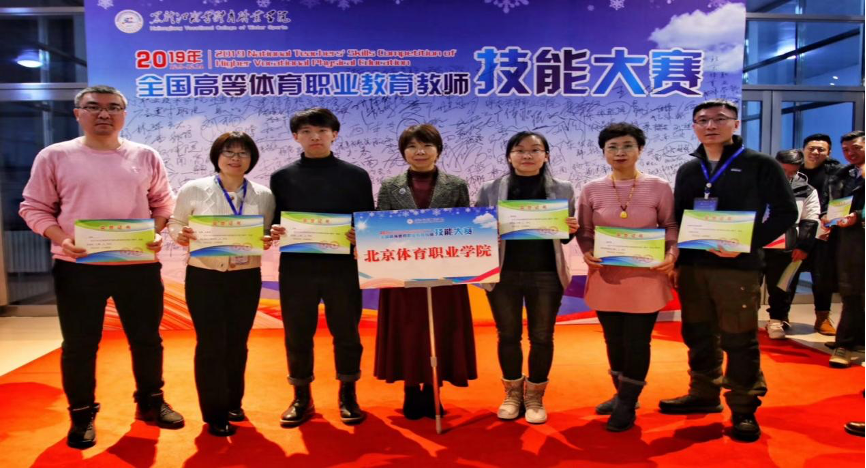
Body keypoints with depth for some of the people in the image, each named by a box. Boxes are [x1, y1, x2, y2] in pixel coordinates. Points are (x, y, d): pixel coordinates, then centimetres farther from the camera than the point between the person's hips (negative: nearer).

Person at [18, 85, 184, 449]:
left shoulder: (146, 157, 5)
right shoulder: (54, 157, 0)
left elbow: (164, 203, 11)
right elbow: (34, 208, 2)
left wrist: (158, 234, -7)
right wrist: (61, 239, -14)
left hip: (139, 265, 2)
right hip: (77, 267, -1)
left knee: (147, 338, 11)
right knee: (79, 344, 8)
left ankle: (150, 401, 30)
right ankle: (82, 415, 25)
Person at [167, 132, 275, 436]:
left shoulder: (264, 196, 2)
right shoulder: (193, 190, -3)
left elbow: (268, 233, 9)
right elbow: (175, 223, 4)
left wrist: (267, 242, -13)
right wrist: (180, 235, -18)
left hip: (246, 278, 3)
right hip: (204, 277, -2)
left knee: (237, 343, 13)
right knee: (211, 344, 0)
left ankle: (233, 404, 31)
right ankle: (215, 414, 14)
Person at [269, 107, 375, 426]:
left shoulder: (356, 176, 5)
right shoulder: (282, 177, 8)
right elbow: (273, 222, 8)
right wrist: (274, 233, -14)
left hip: (342, 268, -1)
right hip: (296, 269, 1)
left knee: (346, 334, 7)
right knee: (297, 335, 8)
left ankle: (348, 396, 23)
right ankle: (301, 398, 23)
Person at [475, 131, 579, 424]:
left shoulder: (562, 190, 5)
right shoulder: (490, 190, 3)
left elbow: (565, 234, 10)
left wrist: (570, 230, -12)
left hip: (546, 274, 0)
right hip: (503, 273, 0)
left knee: (542, 337, 8)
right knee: (508, 335, 10)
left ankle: (535, 396, 25)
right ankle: (512, 393, 28)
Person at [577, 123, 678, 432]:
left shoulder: (658, 187, -3)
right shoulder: (591, 191, 1)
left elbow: (671, 226, 3)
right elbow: (584, 232, 6)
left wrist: (671, 253, -15)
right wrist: (587, 253, -13)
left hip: (645, 279, -2)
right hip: (606, 279, 2)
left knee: (637, 343, 3)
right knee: (614, 342, 14)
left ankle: (626, 405, 20)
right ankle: (622, 396, 34)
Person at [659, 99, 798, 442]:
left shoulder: (760, 165, -1)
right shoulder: (688, 170, 13)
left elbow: (785, 213, -4)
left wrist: (746, 245, -16)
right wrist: (675, 262, 9)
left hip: (738, 267, -4)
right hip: (692, 266, 5)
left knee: (739, 340, 0)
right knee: (698, 335, 12)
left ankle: (744, 408, 13)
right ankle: (704, 394, 27)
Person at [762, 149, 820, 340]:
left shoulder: (807, 191, 5)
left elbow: (810, 222, 3)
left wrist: (803, 246, -5)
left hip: (786, 249, 0)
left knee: (781, 288, 6)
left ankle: (777, 320, 21)